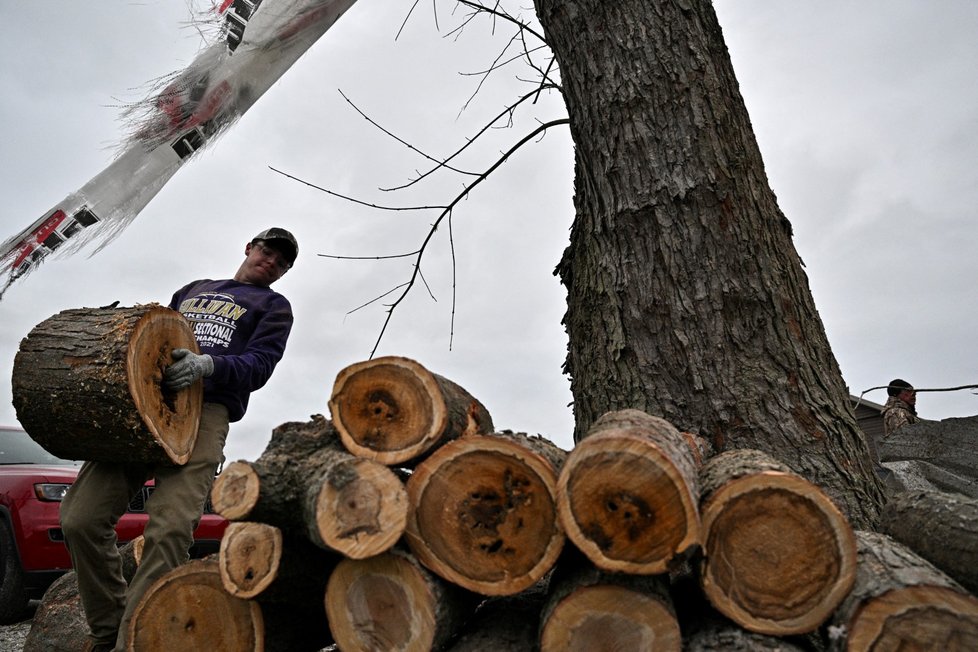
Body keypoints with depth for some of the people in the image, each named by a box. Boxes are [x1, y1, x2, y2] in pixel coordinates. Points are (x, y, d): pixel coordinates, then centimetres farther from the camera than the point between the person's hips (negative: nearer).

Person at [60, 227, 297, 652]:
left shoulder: (273, 306, 17)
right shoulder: (192, 290, 32)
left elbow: (259, 365, 1)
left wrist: (207, 366, -17)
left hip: (205, 412, -4)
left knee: (169, 528, -22)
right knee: (81, 517, -8)